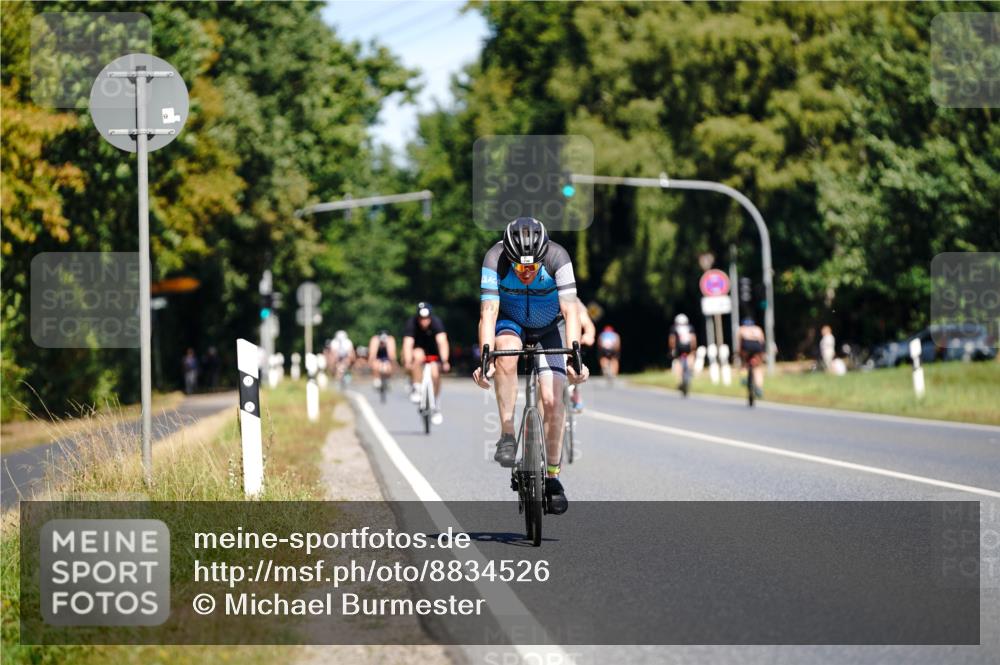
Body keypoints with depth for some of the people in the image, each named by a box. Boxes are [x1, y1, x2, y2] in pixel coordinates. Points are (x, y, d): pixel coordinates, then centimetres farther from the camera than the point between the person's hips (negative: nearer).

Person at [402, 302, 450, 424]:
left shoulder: (436, 322, -27)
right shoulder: (411, 323, -26)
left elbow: (442, 342, -39)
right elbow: (407, 344, -36)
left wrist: (444, 361, -53)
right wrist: (407, 362, -52)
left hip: (433, 352, 0)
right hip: (418, 349, 0)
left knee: (435, 373, -21)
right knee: (418, 355, -35)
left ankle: (437, 408, -3)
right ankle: (415, 390, -23)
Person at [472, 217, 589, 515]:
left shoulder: (558, 258, -30)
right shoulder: (495, 259, -30)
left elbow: (570, 311, -34)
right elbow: (488, 312, -34)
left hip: (547, 329, 1)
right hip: (510, 323, 0)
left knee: (552, 400, -13)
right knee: (507, 354, -36)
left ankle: (552, 476, 3)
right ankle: (507, 436, -27)